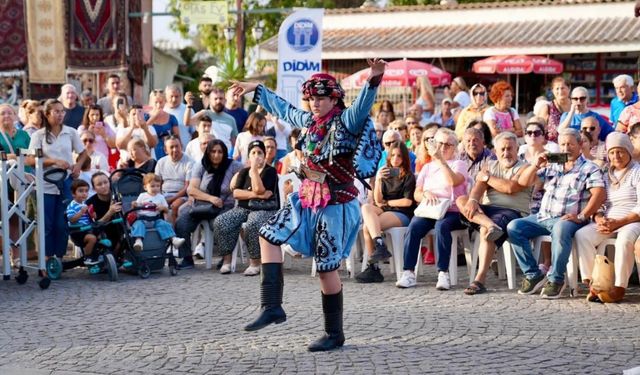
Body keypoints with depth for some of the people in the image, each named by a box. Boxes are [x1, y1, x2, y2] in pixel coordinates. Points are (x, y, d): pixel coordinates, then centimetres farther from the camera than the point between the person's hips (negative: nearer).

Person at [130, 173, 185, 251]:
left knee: (164, 224, -25)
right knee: (138, 224, -33)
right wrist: (134, 205, -10)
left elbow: (167, 211, 15)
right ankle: (138, 241, -53)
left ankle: (173, 239, -35)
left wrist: (163, 208, -8)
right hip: (142, 218, -2)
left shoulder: (160, 197, 15)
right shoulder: (142, 196, 13)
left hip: (155, 218, 2)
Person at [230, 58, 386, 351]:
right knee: (269, 235, 7)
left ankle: (334, 334, 9)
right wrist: (255, 89, 37)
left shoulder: (346, 121, -11)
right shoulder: (308, 121, 10)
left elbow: (363, 104, -32)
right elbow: (281, 107, 27)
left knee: (327, 267, -5)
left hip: (336, 204, -8)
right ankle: (272, 307, 8)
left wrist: (374, 79, -51)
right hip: (307, 199, 8)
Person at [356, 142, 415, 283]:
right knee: (366, 208, -28)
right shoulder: (385, 173, 16)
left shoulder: (408, 176, 3)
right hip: (385, 210, 5)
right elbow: (378, 200, 6)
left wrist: (386, 203, 2)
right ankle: (380, 245, -39)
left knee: (367, 226, -28)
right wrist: (378, 180, -9)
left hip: (402, 213, -5)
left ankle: (373, 267, -27)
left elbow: (407, 202, -6)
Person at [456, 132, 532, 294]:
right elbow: (479, 186, 4)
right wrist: (473, 200, -18)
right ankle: (490, 225, -42)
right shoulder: (490, 166, 22)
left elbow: (510, 187, -13)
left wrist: (487, 178, 1)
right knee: (461, 200, -18)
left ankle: (481, 279, -37)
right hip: (487, 209, 6)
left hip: (513, 211, -6)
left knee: (485, 230, -34)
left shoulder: (524, 168, 6)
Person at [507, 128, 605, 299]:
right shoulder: (551, 166, 21)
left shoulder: (589, 169, 5)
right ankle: (533, 274, -11)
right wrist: (536, 165, -1)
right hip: (543, 217, 6)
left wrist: (581, 217, -20)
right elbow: (523, 182, 17)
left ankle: (556, 279, -26)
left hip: (567, 219, -6)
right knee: (514, 227, -16)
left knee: (560, 229, -40)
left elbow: (599, 194, -10)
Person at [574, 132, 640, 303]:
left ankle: (619, 288, -34)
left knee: (625, 239, -40)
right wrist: (599, 219, -9)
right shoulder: (607, 176, 19)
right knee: (582, 235, -23)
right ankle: (592, 283, -25)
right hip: (608, 222, 5)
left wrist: (618, 222, -19)